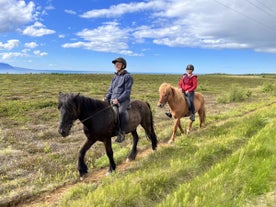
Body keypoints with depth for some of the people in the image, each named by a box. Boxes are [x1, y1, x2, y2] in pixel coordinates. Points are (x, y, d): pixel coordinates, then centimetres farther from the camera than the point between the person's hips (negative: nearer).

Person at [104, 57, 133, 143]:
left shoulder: (128, 76, -3)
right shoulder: (115, 76, 17)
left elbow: (127, 91, -10)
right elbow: (110, 89, 19)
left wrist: (118, 99, -21)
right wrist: (106, 98, 2)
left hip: (123, 100, -7)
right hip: (113, 100, 8)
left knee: (121, 112, -34)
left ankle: (122, 132, -22)